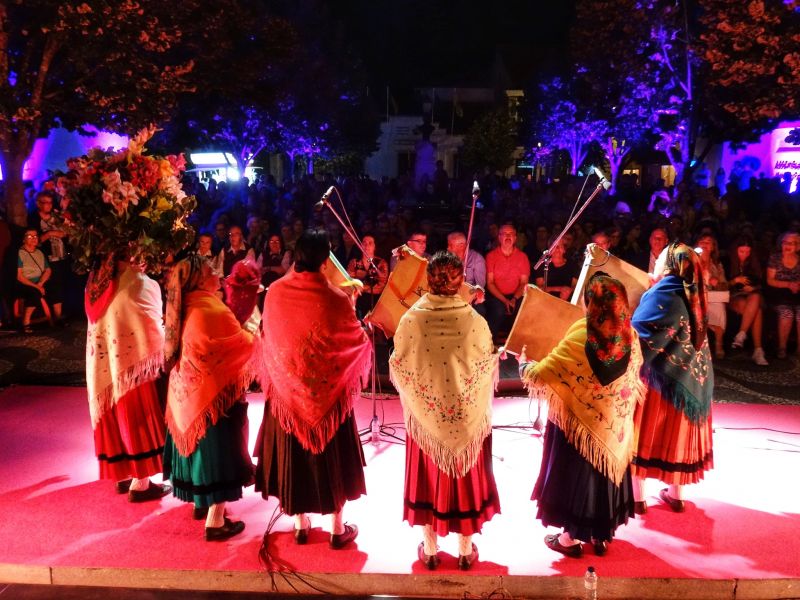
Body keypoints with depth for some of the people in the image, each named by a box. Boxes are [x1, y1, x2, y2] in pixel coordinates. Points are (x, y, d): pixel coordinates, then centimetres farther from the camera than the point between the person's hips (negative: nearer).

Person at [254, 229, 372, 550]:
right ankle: (338, 528, 26)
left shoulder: (274, 293, -10)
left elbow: (267, 339, 4)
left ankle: (300, 523, 33)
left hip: (286, 387, 3)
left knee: (292, 454, 19)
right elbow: (359, 342, -7)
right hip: (326, 390, -3)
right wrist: (349, 303, 11)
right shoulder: (336, 299, -22)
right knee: (329, 457, 13)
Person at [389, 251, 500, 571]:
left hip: (425, 417, 0)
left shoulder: (410, 320, -18)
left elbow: (398, 370, -7)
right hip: (468, 417, 0)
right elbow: (488, 370, -6)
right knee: (465, 478, 18)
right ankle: (466, 550, 35)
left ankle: (430, 549, 34)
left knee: (430, 478, 19)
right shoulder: (475, 321, -19)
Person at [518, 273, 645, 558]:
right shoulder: (629, 334, -9)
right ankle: (602, 535, 35)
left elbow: (540, 375, -22)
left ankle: (572, 538, 26)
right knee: (606, 470, 20)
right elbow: (634, 373, 9)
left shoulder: (580, 336, -25)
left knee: (576, 472, 12)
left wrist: (524, 363, -2)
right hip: (615, 423, 5)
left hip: (581, 421, -5)